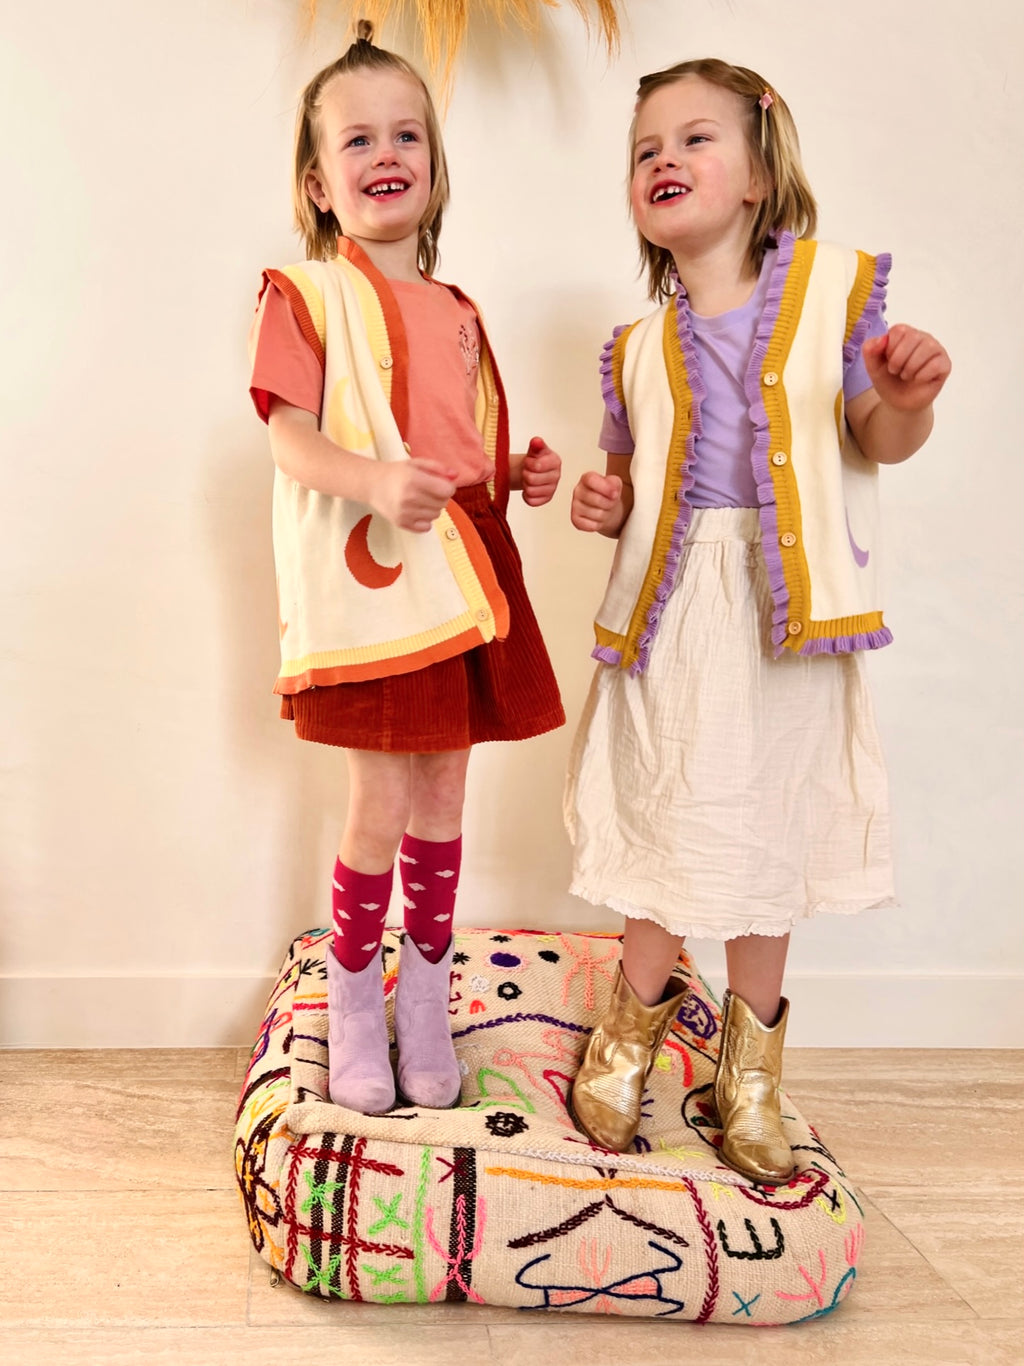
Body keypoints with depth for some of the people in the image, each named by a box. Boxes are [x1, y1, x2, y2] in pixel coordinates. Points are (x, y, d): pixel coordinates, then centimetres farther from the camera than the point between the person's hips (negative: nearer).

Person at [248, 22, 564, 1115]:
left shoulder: (458, 314, 18)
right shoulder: (305, 295, 0)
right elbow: (292, 440, -10)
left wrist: (525, 474, 5)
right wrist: (372, 480, -28)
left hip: (465, 577, 6)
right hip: (368, 582, -5)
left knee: (442, 802, 11)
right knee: (379, 811, -2)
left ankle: (425, 997, 28)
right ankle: (351, 1004, 21)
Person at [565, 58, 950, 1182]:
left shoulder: (834, 286, 1)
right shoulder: (638, 349, 8)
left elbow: (878, 441, 2)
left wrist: (903, 397, -19)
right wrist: (603, 508, -3)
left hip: (788, 618, -1)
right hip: (673, 614, 1)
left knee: (768, 825, 8)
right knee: (666, 819, 6)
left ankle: (752, 1053, 28)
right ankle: (638, 1014, 31)